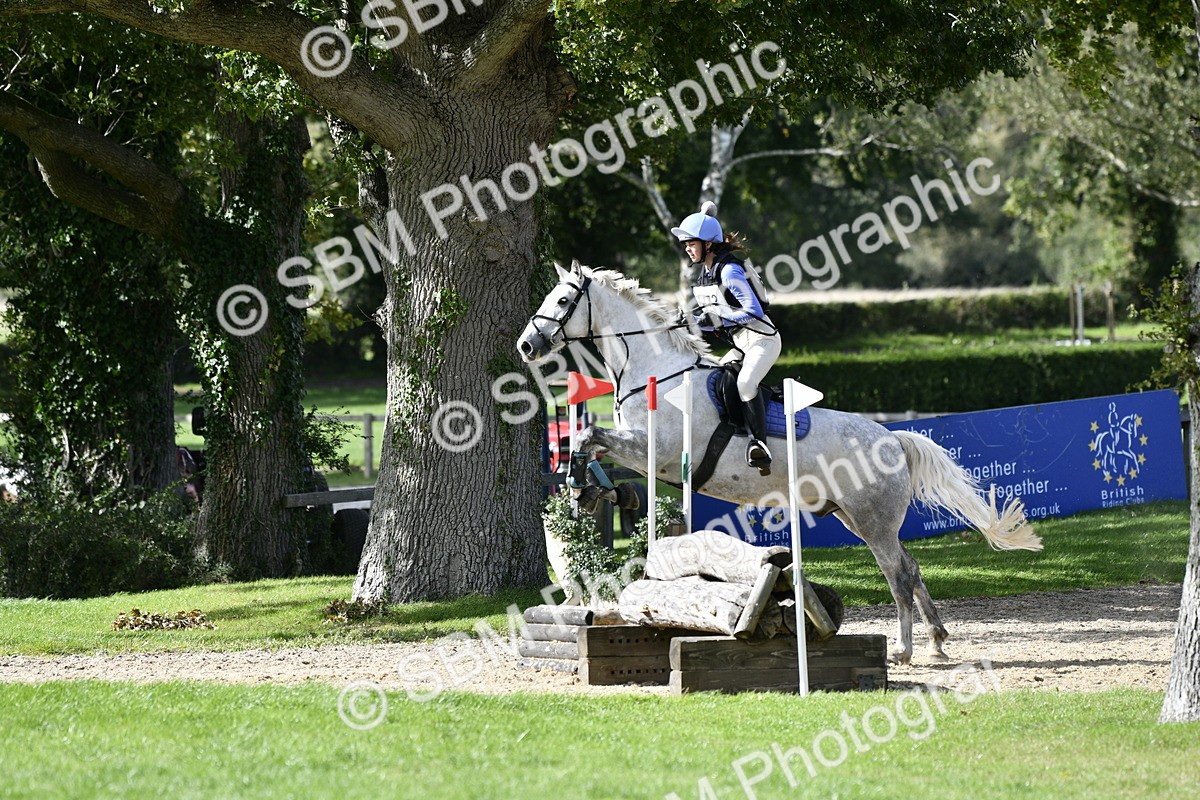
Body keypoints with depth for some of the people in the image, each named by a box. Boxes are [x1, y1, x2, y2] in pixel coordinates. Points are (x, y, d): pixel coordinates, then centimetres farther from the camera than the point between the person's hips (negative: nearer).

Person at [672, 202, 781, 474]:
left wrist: (718, 317, -23)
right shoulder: (705, 273, 10)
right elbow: (715, 318, 20)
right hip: (741, 345, 10)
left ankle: (759, 443, -35)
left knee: (745, 381, -32)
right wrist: (692, 322, 2)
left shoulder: (730, 271, -18)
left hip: (763, 339, -10)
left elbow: (754, 312, -21)